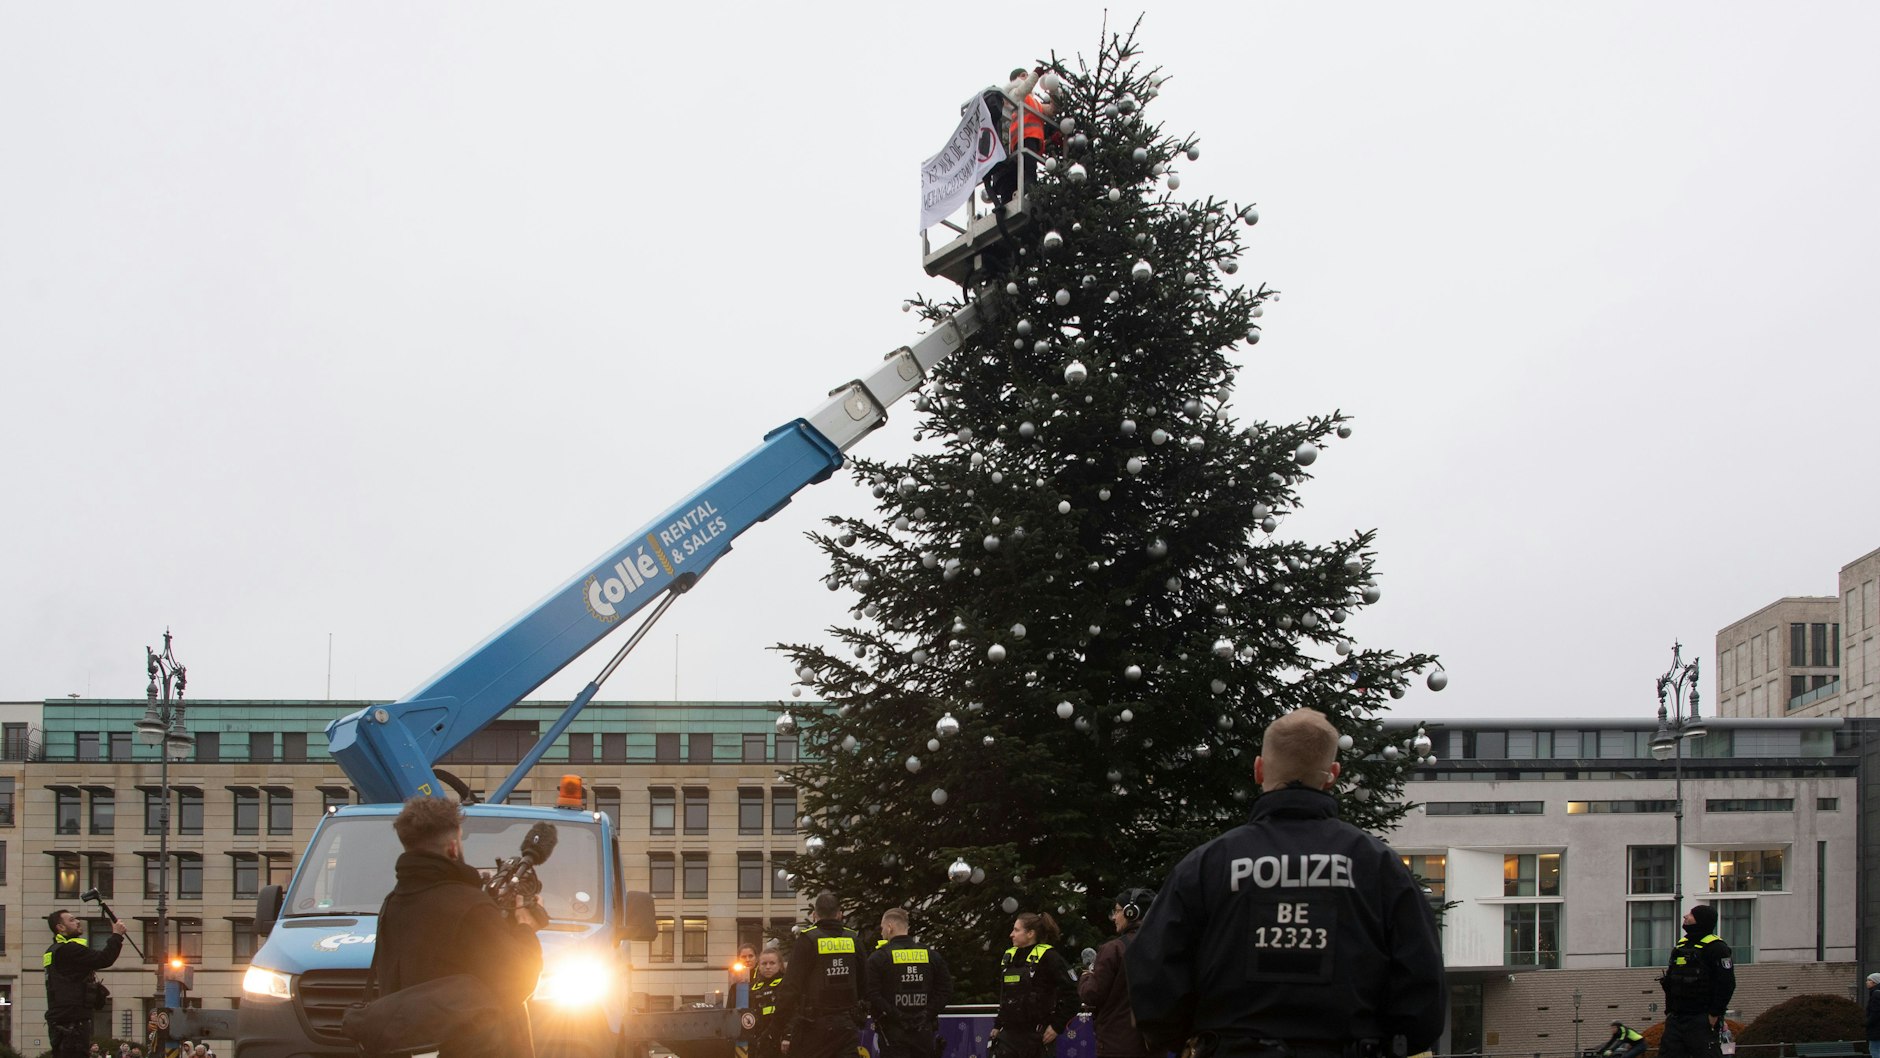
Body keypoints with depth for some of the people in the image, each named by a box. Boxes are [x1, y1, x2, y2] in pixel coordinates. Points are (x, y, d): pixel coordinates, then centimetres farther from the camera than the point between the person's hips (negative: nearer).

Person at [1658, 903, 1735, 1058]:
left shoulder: (1715, 947, -8)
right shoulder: (1681, 945, 17)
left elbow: (1727, 984, -15)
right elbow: (1669, 982, 21)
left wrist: (1715, 1014, -16)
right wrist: (1669, 1011, 14)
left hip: (1703, 1021, -8)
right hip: (1676, 1019, 8)